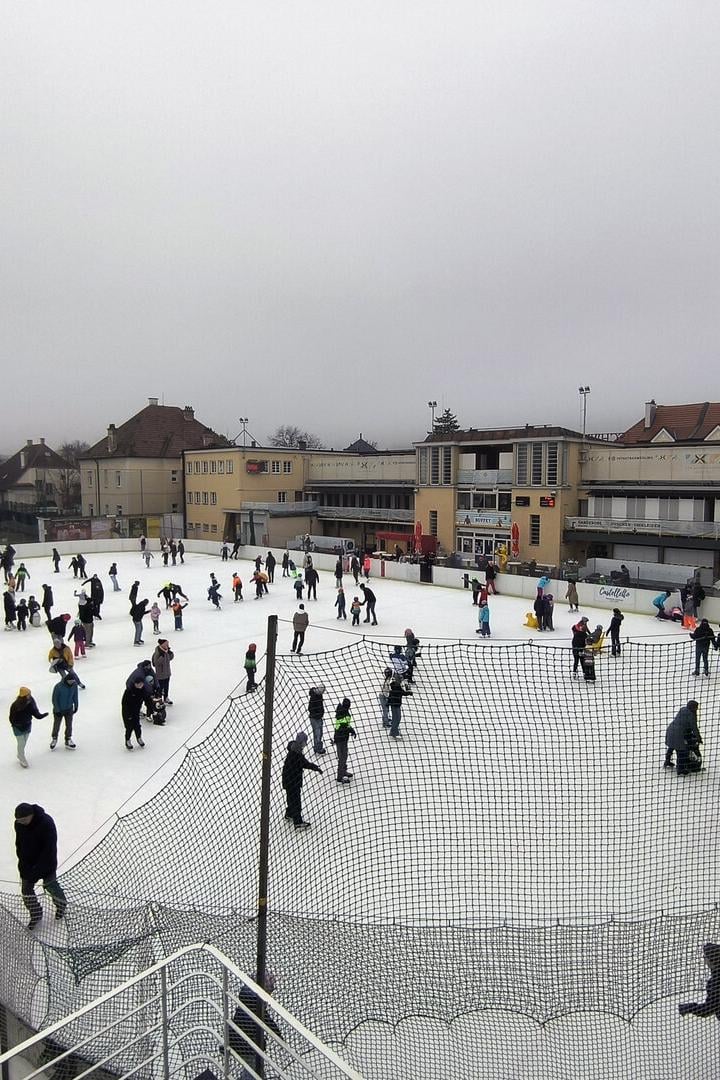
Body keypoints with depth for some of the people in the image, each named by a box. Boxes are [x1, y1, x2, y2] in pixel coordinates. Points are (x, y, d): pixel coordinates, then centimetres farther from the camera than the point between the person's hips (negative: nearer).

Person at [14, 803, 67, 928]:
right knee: (26, 888, 8)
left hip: (46, 862, -4)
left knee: (50, 885, 13)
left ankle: (61, 903, 42)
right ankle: (35, 915, 30)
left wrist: (37, 869, -24)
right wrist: (23, 863, -8)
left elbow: (49, 849, -26)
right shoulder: (18, 824, -15)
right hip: (27, 862, 4)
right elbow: (19, 845, -2)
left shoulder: (46, 823, -31)